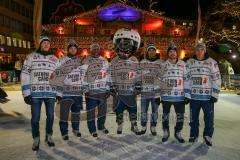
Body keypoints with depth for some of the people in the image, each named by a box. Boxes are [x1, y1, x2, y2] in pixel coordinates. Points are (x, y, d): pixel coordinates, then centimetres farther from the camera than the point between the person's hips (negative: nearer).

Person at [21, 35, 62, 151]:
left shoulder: (55, 59, 11)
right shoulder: (31, 57, 4)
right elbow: (25, 75, 0)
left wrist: (59, 93, 6)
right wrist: (26, 93, -7)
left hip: (51, 93, 2)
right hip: (35, 93, -2)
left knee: (50, 116, 11)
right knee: (35, 118, 6)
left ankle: (49, 136, 30)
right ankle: (36, 140, 24)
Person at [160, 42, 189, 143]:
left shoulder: (183, 64, 3)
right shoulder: (163, 65, 3)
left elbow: (186, 79, 4)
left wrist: (187, 95, 0)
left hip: (180, 96, 0)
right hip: (166, 96, 0)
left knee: (180, 116, 7)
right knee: (165, 116, 10)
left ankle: (178, 133, 27)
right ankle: (166, 133, 28)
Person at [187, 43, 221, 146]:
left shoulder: (212, 62, -1)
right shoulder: (189, 63, 4)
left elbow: (217, 79, -1)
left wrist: (215, 95, -6)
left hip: (208, 97, -1)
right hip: (193, 96, 2)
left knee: (209, 118, 6)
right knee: (193, 118, 12)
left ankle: (207, 136, 26)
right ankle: (194, 135, 29)